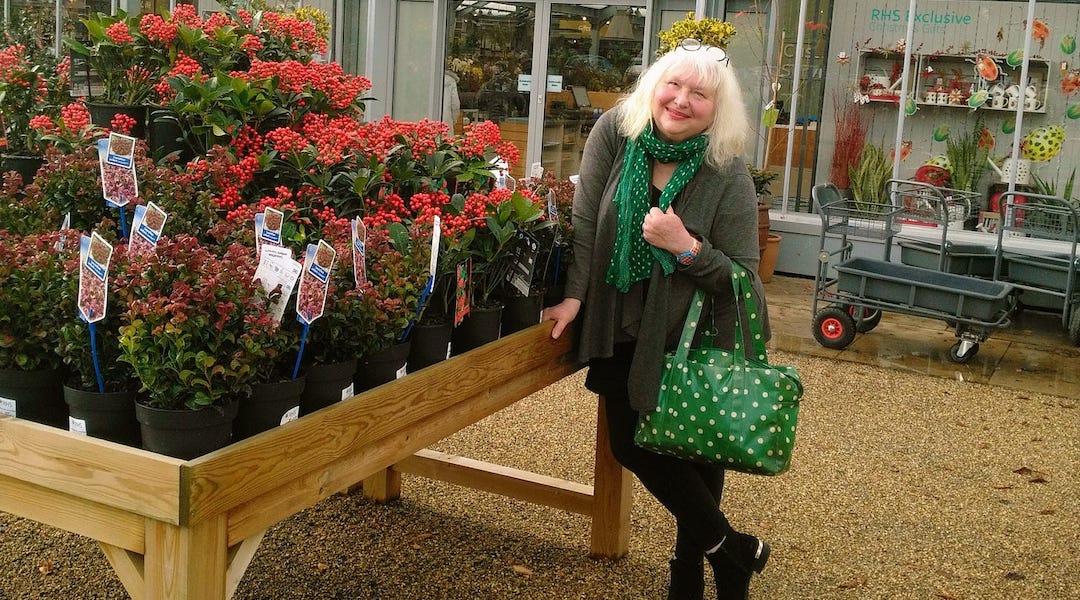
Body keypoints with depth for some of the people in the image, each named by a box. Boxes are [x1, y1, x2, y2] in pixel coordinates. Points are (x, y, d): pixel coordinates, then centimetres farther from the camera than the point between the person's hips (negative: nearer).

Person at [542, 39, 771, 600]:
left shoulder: (728, 177, -16)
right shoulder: (614, 132, -8)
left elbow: (742, 277, -12)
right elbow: (585, 220, -6)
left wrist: (687, 247, -27)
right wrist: (574, 295, -11)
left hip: (696, 339, -4)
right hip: (623, 331, 4)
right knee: (630, 443, 9)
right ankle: (732, 549, 27)